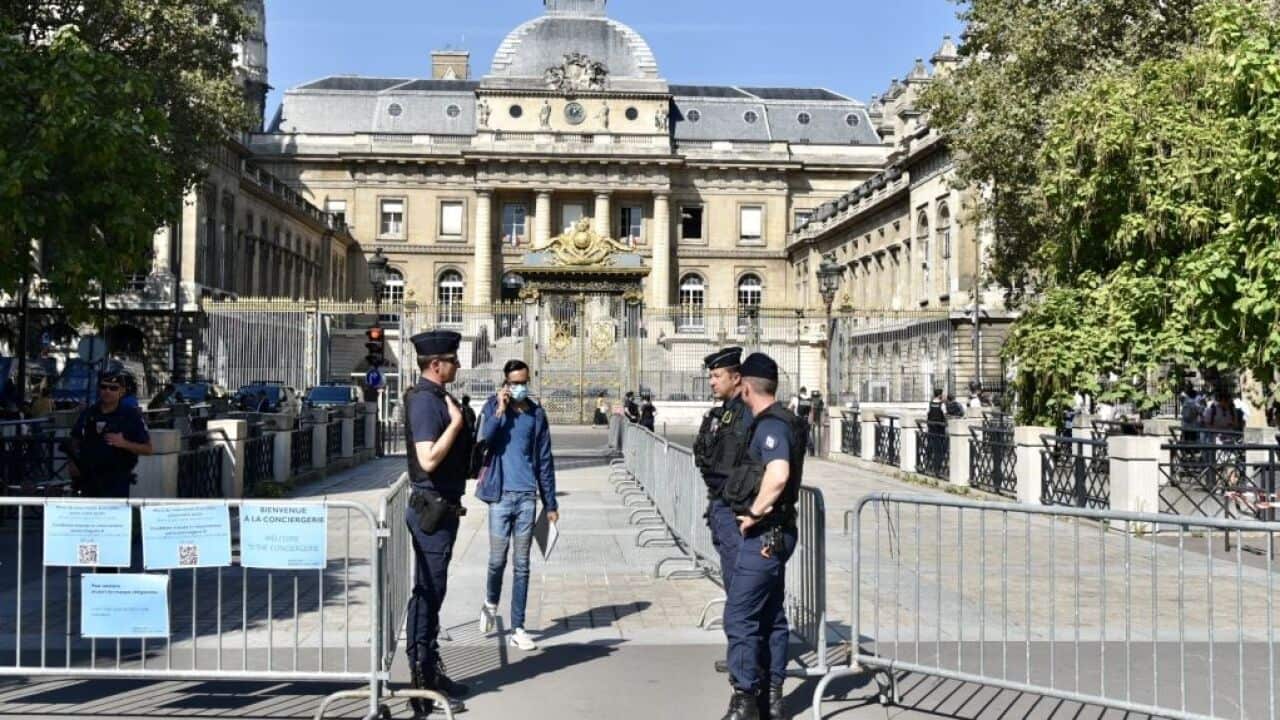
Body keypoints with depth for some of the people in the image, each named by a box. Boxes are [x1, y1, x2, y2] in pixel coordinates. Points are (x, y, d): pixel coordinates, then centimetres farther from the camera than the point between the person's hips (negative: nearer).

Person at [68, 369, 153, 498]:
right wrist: (74, 463, 4)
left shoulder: (132, 416, -5)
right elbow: (75, 441, 20)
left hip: (117, 482, -4)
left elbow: (147, 449, -6)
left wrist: (124, 443, -21)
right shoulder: (88, 414, 7)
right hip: (88, 481, 5)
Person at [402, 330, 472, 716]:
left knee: (432, 593, 17)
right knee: (427, 594, -3)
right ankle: (423, 689, 6)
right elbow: (428, 459, -27)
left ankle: (431, 673, 29)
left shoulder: (436, 397, 14)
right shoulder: (425, 400, -17)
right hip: (432, 509, -10)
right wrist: (456, 422, -21)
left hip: (442, 508, 10)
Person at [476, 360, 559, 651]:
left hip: (527, 496, 2)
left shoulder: (537, 414, 7)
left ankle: (518, 629, 12)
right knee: (497, 560, 2)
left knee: (521, 565, 5)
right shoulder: (493, 408, 1)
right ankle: (491, 604, 33)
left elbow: (545, 460, 9)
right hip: (500, 496, -2)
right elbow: (482, 440, -15)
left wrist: (551, 503, 8)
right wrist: (500, 411, -17)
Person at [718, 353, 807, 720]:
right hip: (774, 534, 10)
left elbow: (778, 474, -34)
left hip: (763, 535, -10)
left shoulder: (770, 425, -18)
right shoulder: (782, 421, 13)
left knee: (739, 616, -5)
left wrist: (754, 513, -22)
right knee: (771, 616, 15)